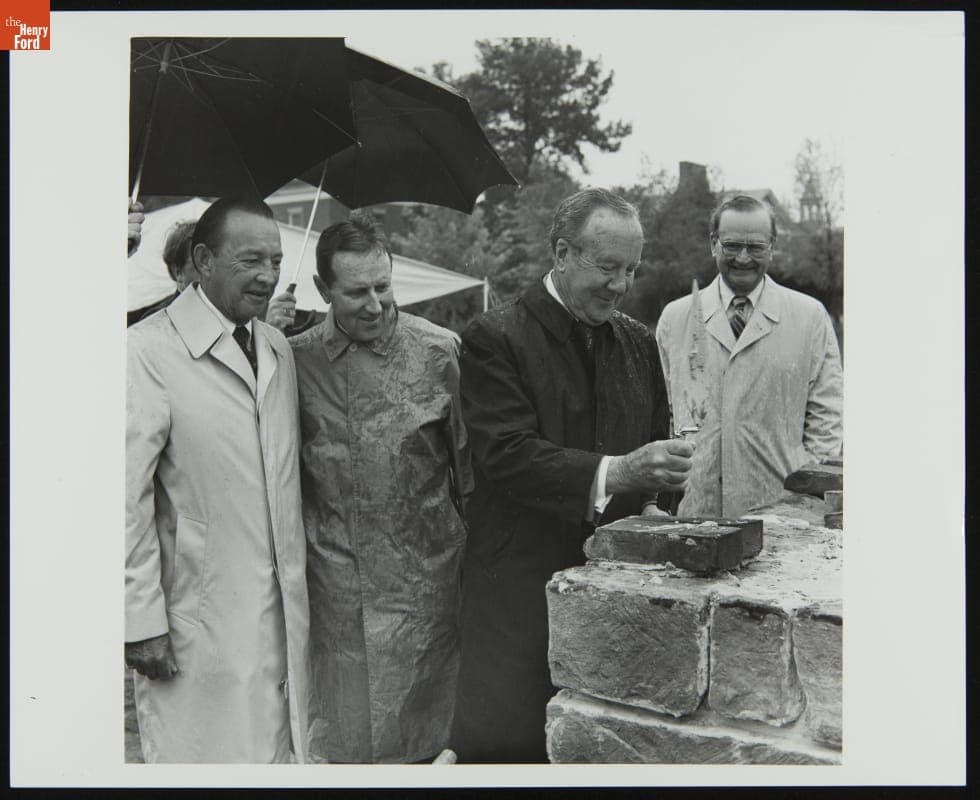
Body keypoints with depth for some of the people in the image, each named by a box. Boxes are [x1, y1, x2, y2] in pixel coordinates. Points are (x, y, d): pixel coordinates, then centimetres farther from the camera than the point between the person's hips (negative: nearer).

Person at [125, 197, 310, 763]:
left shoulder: (279, 349, 10)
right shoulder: (147, 351, -13)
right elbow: (128, 498, -14)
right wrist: (142, 621, -13)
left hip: (285, 610, 7)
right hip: (199, 618, -6)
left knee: (287, 747, 16)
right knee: (208, 752, 6)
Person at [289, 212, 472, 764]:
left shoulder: (439, 351, -4)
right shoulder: (296, 359, -1)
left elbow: (467, 458, 3)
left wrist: (472, 540, 3)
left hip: (424, 575, -1)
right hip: (335, 582, 1)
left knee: (421, 724, 13)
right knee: (344, 727, 13)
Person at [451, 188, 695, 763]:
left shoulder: (640, 342, 12)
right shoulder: (494, 339, -8)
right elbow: (506, 455, -18)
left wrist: (649, 497, 0)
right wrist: (613, 473, -28)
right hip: (521, 585, -5)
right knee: (506, 743, 3)